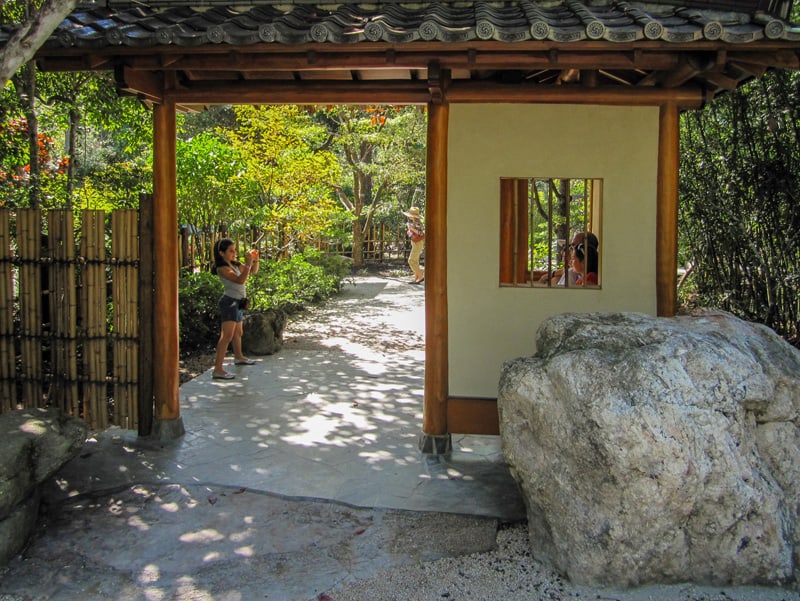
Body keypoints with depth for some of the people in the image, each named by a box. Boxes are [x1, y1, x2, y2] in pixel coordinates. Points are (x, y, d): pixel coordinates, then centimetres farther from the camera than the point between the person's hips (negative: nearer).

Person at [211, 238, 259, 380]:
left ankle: (238, 357, 48)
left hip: (238, 302, 9)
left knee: (238, 332, 27)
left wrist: (255, 260, 0)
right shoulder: (222, 268, -16)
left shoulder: (235, 264, 9)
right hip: (230, 302, -9)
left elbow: (253, 271, 18)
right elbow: (240, 280, -28)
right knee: (227, 336, -17)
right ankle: (218, 370, -21)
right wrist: (248, 262, -26)